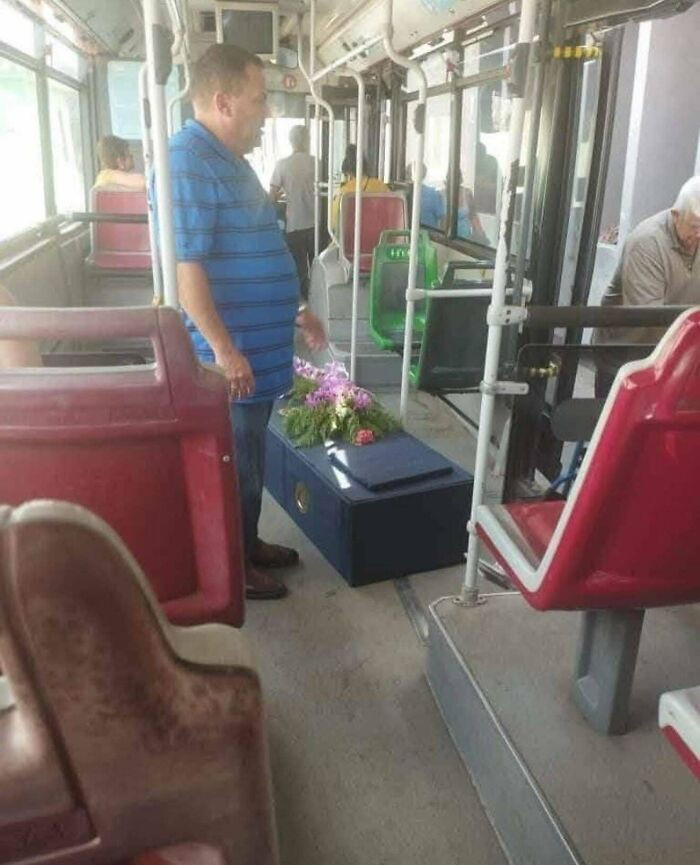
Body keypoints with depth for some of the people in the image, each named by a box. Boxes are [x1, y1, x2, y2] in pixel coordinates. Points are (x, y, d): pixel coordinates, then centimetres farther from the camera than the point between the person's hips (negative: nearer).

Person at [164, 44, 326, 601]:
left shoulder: (230, 160, 15)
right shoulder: (188, 162, -18)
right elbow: (183, 266, -24)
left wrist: (295, 310, 22)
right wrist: (225, 349, -25)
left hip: (262, 347, 10)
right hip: (232, 355, -10)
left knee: (250, 458, 20)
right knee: (233, 465, 4)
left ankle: (248, 544, 36)